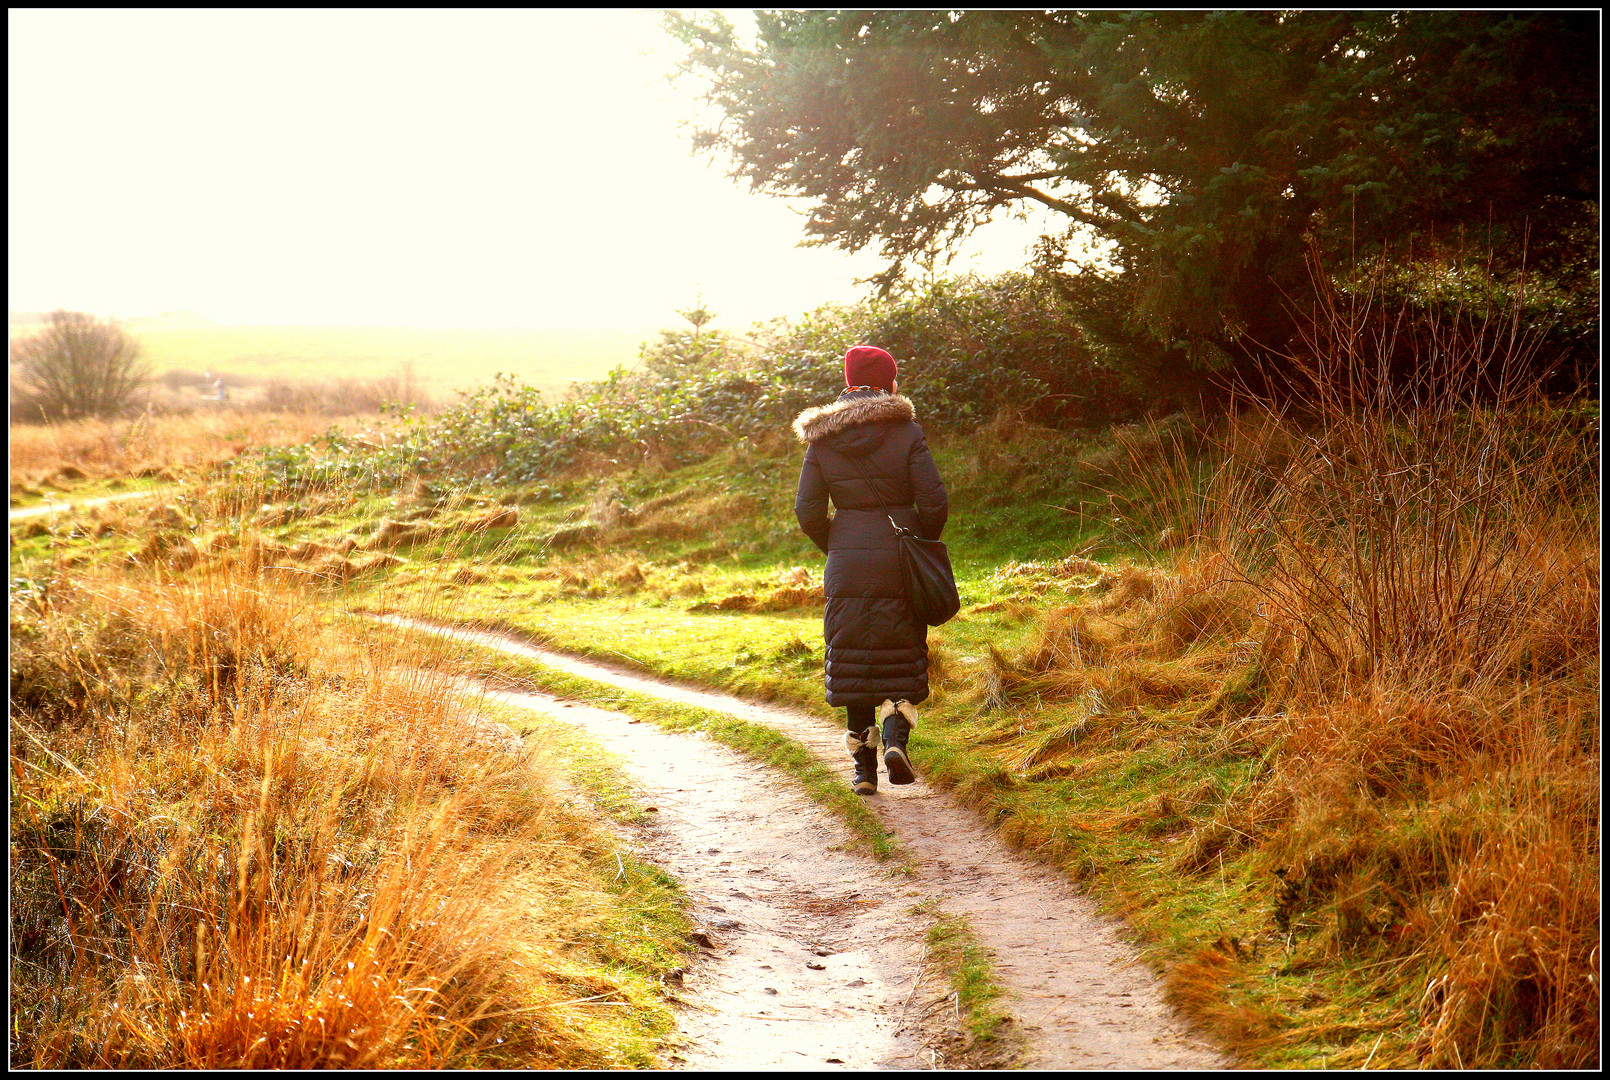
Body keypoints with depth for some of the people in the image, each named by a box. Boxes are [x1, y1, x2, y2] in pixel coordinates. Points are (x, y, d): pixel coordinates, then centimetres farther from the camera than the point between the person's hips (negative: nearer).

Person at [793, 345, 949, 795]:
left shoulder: (821, 440, 2)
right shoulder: (906, 432, -5)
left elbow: (808, 512, 0)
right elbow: (934, 502, -9)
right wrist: (922, 543, 9)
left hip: (847, 566, 2)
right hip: (900, 562, -2)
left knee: (852, 664, 10)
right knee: (903, 659, 12)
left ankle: (864, 766, 11)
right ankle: (895, 738, -11)